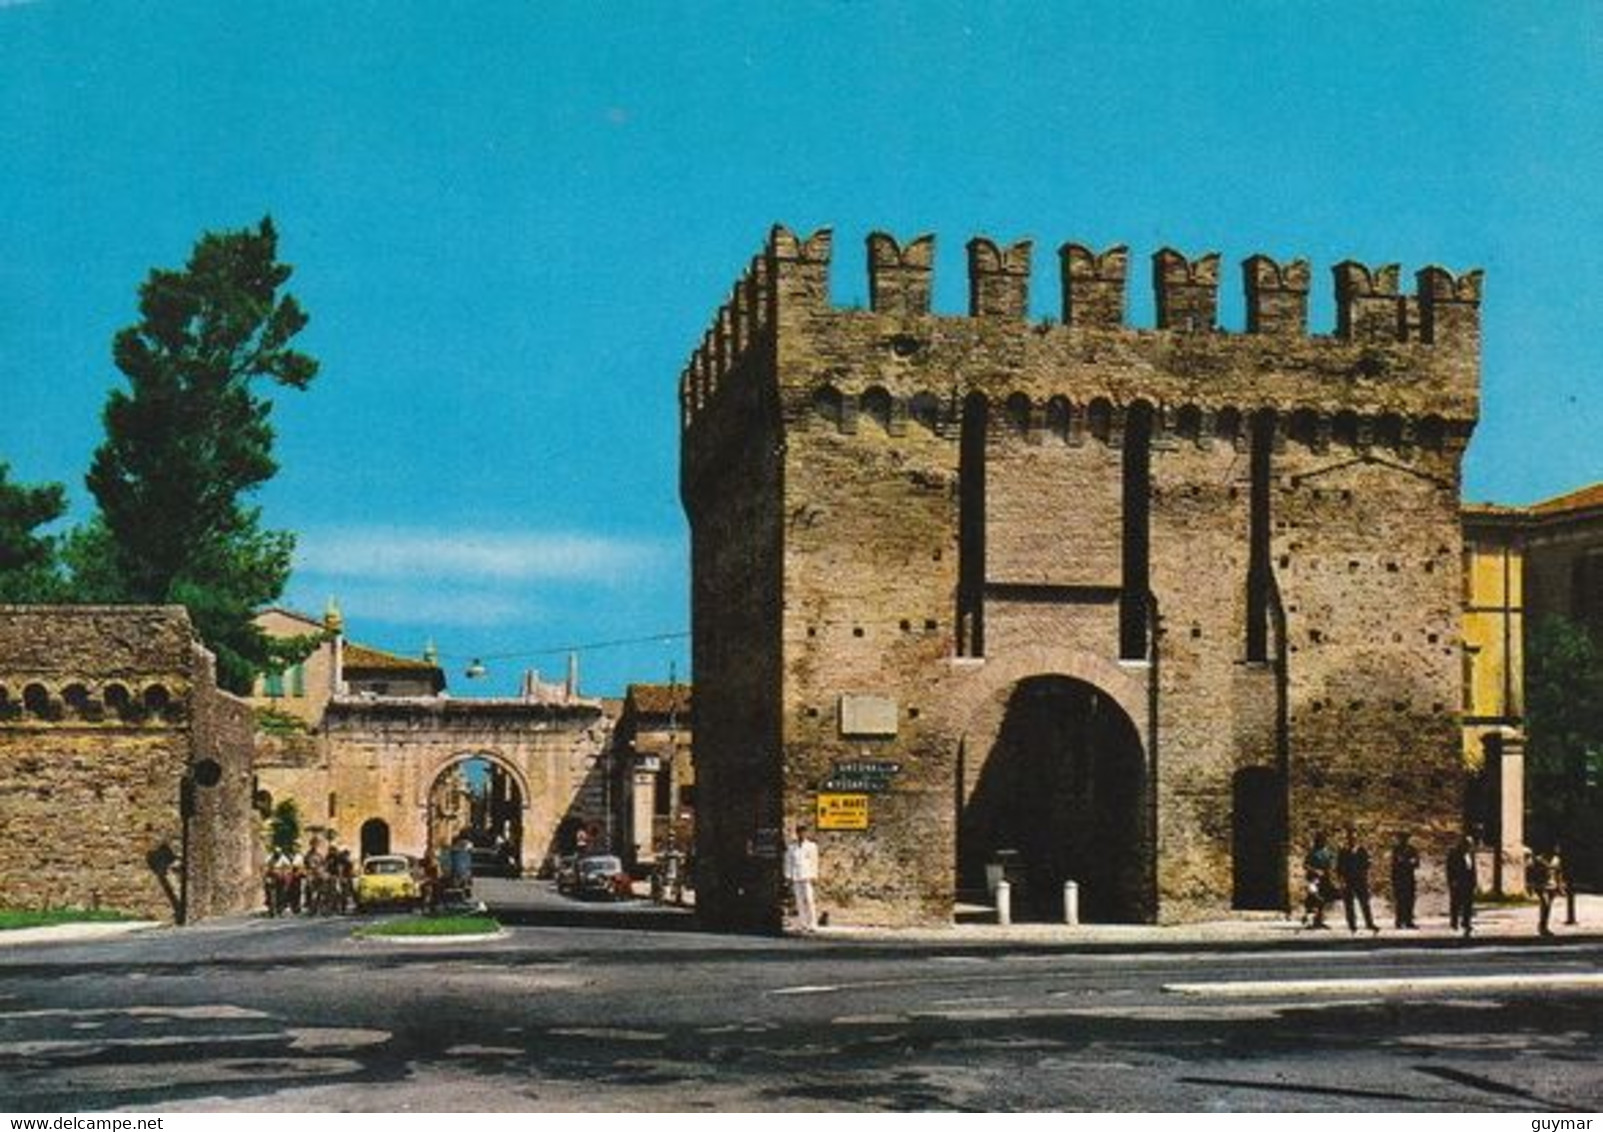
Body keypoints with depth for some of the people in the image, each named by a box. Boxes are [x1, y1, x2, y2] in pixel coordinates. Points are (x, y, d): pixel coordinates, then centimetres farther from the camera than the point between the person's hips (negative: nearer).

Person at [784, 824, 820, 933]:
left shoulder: (811, 846, 5)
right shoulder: (792, 849, 11)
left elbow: (814, 862, 3)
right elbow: (788, 863, 12)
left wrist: (814, 877, -3)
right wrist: (789, 877, 5)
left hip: (807, 877, -3)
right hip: (796, 878, 3)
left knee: (809, 899, -12)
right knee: (800, 901, 1)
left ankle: (813, 924, -12)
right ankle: (804, 924, 5)